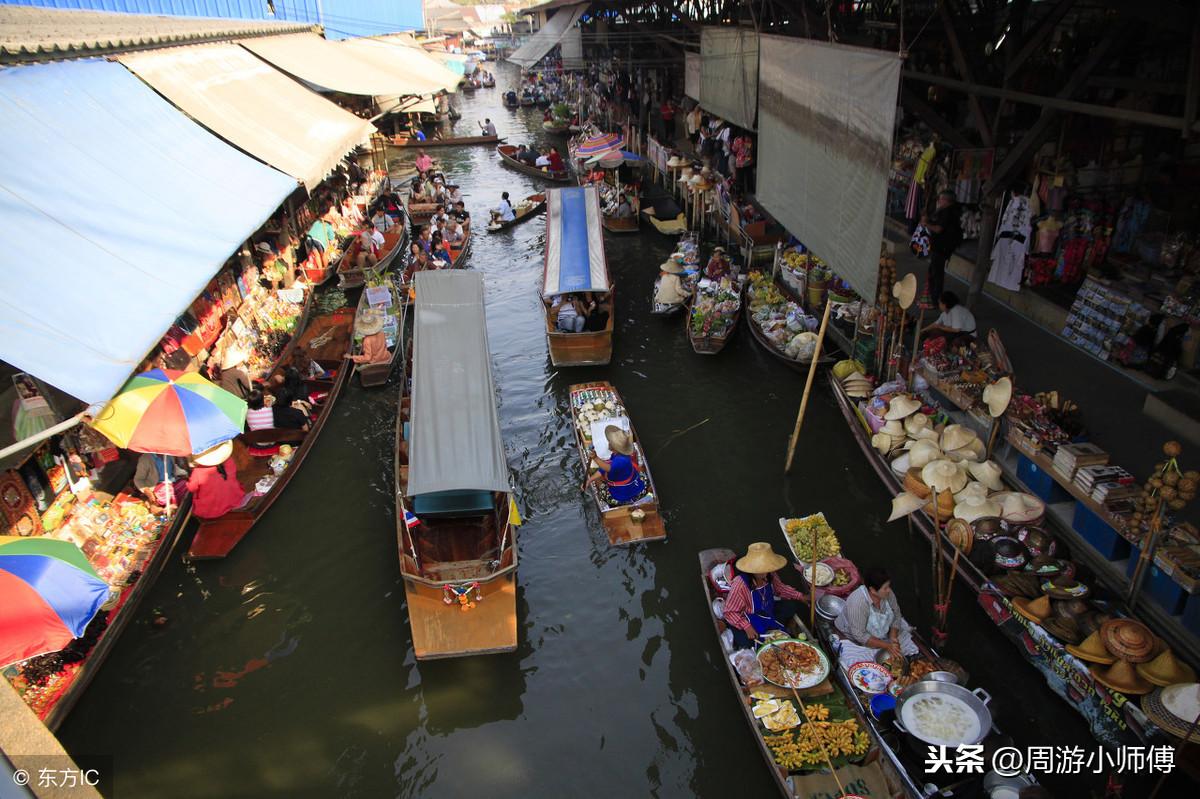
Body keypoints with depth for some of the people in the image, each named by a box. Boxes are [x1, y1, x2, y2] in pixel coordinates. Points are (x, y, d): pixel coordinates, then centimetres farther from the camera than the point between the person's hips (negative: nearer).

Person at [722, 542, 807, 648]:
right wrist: (746, 627, -35)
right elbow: (730, 612, -26)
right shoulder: (740, 584, -32)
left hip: (769, 614, 7)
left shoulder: (770, 575, -14)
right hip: (748, 619, -7)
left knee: (794, 604, 1)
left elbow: (780, 588, 9)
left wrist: (800, 596, 0)